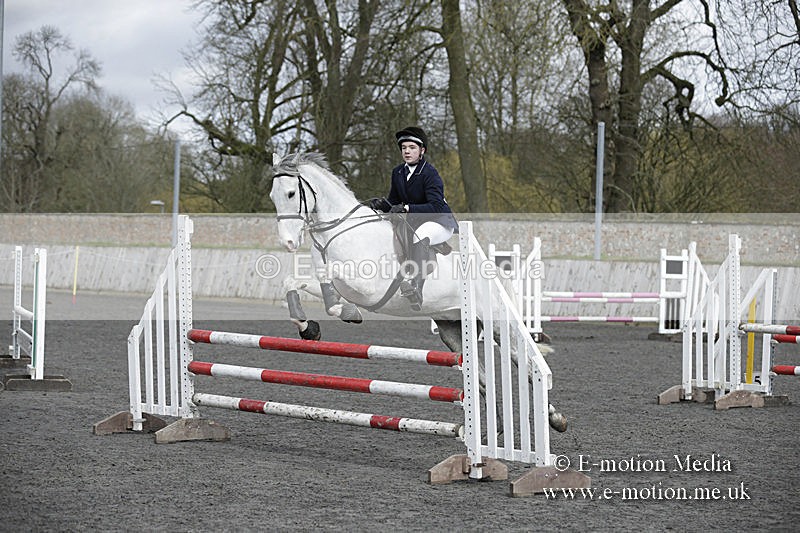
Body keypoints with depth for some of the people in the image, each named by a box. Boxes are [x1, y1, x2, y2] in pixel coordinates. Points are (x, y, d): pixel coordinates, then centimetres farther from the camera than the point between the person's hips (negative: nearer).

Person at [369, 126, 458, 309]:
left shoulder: (429, 173, -17)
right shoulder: (398, 172, 6)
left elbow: (436, 207, -26)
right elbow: (393, 203, 11)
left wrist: (407, 208, -35)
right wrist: (381, 204, -13)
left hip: (441, 223, -9)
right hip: (415, 222, 9)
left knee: (420, 235, -39)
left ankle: (415, 281, -56)